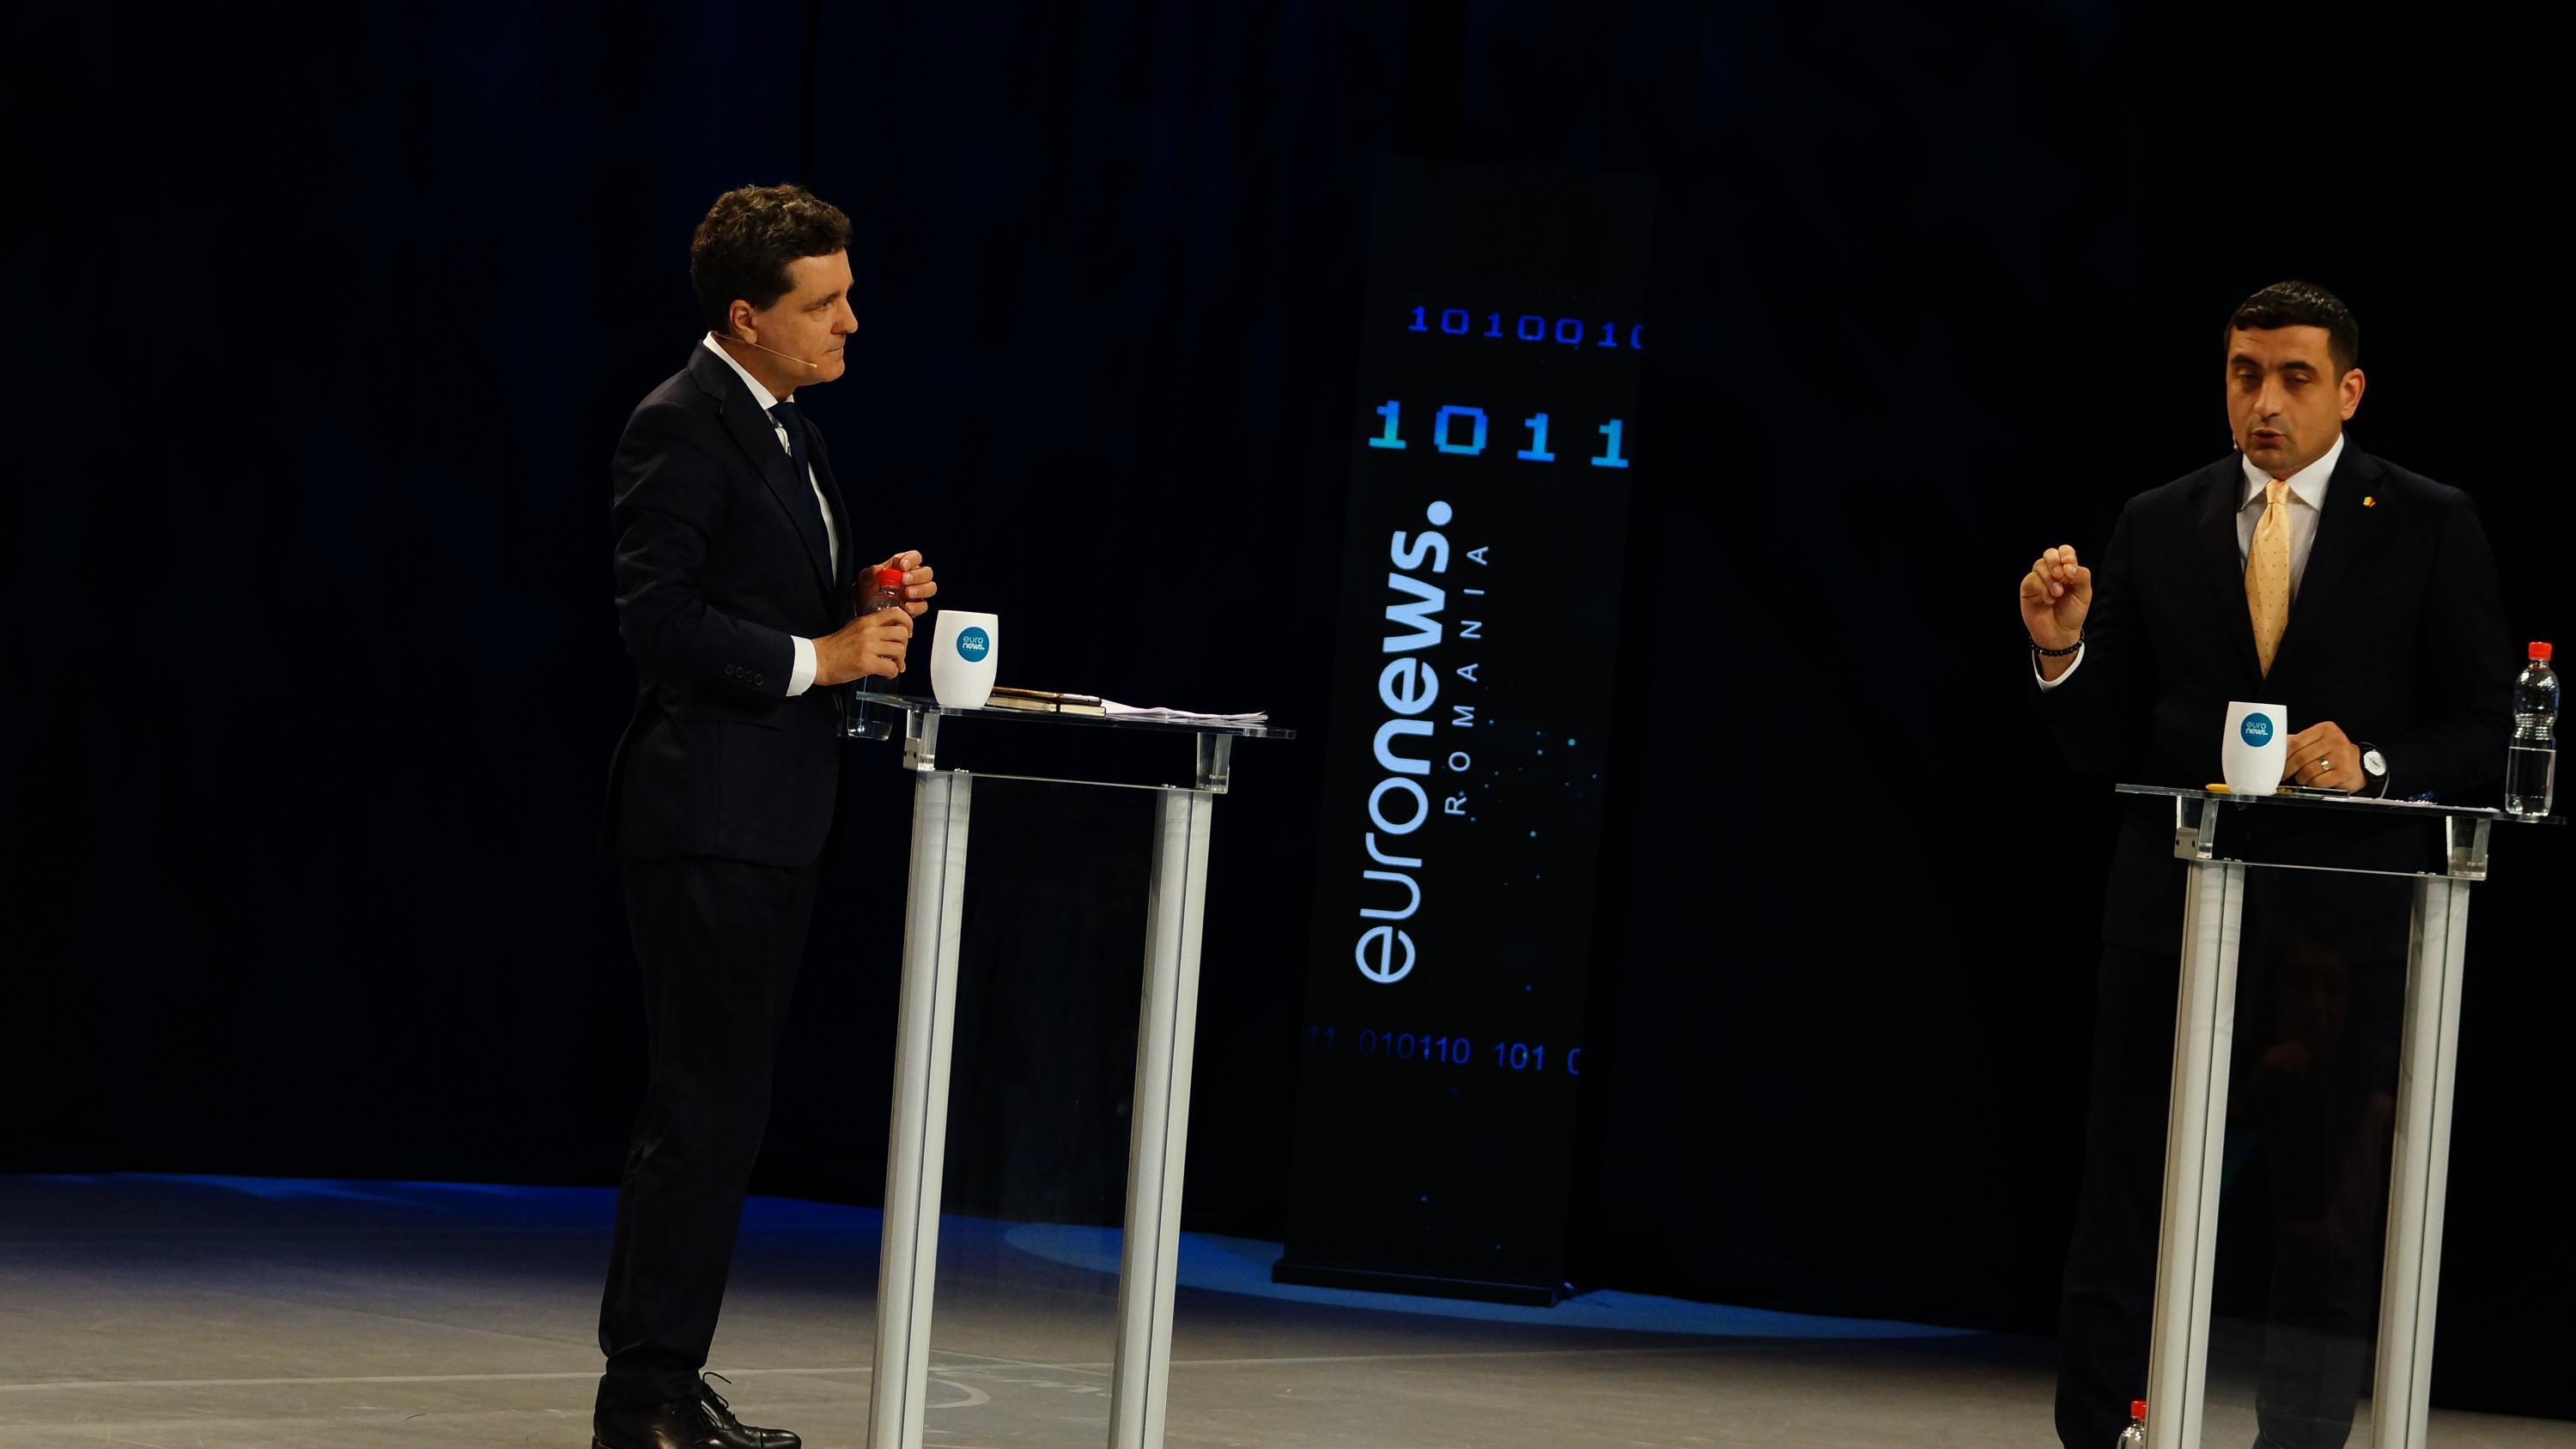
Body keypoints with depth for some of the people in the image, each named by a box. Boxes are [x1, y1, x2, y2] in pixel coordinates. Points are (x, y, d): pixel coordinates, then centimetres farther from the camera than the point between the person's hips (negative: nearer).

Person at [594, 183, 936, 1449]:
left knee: (716, 1106, 12)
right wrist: (818, 656, -19)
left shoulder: (785, 432, 18)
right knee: (702, 1106, -9)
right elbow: (656, 615, -20)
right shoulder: (681, 428, -12)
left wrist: (874, 602, 7)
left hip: (772, 819, 10)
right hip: (708, 811, -10)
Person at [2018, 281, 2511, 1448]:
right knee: (2125, 1208, 2)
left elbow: (2481, 735, 0)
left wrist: (2370, 766, -17)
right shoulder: (2157, 527, 7)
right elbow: (2104, 746, 7)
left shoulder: (2429, 528, 2)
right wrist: (2060, 649, -12)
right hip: (2172, 915, 2)